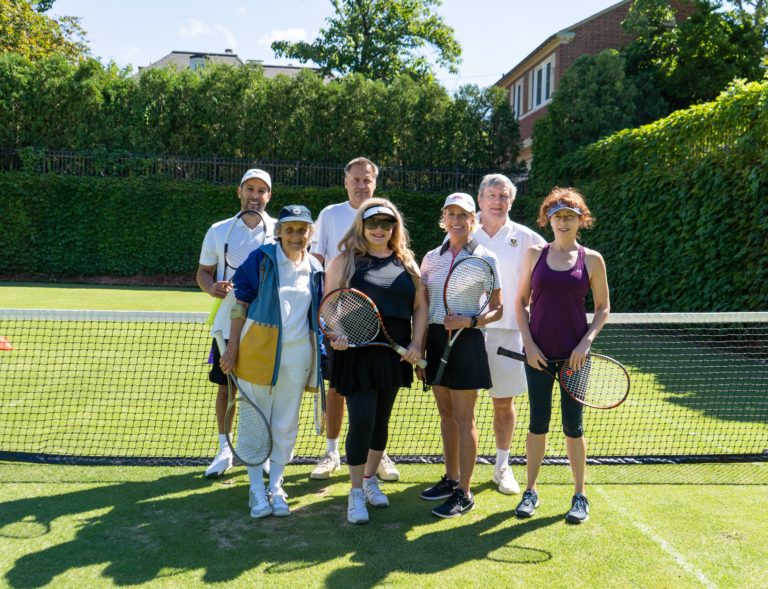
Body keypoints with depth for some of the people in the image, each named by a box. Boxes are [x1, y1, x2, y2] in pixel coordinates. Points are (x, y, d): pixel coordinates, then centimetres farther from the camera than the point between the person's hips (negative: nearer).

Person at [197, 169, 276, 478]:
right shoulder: (218, 230, 7)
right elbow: (203, 271, 10)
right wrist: (212, 287, -14)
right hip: (228, 323, 1)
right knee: (225, 387, 6)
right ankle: (224, 451, 20)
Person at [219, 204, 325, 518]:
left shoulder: (314, 268, 6)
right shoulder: (261, 259, -5)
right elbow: (240, 304, -5)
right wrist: (232, 347, -9)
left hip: (297, 352, 3)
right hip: (258, 349, -3)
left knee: (286, 425, 10)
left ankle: (275, 486, 24)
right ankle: (256, 489, 17)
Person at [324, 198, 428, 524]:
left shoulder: (407, 263, 10)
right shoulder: (345, 261, 0)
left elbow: (420, 306, 11)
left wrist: (416, 343, 0)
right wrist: (336, 335, -18)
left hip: (394, 355, 4)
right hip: (356, 354, -4)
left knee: (381, 420, 15)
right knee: (361, 421, -8)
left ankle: (370, 479, 34)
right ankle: (356, 492, 7)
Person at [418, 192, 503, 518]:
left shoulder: (485, 258, -3)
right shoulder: (431, 258, 8)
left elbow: (497, 310, 0)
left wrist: (469, 321, -17)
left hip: (466, 341, -5)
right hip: (435, 339, 5)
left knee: (463, 418, -1)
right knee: (445, 414, 13)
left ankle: (464, 493, 8)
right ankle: (451, 479, 27)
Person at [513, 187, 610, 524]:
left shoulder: (591, 260, 1)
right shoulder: (534, 255, 4)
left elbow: (603, 307, 5)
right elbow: (520, 302, 5)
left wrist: (586, 342, -8)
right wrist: (529, 343, -4)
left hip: (574, 355, -1)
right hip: (538, 353, 1)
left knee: (573, 426, 4)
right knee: (537, 423, 8)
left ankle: (579, 496, 19)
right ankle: (531, 491, 22)